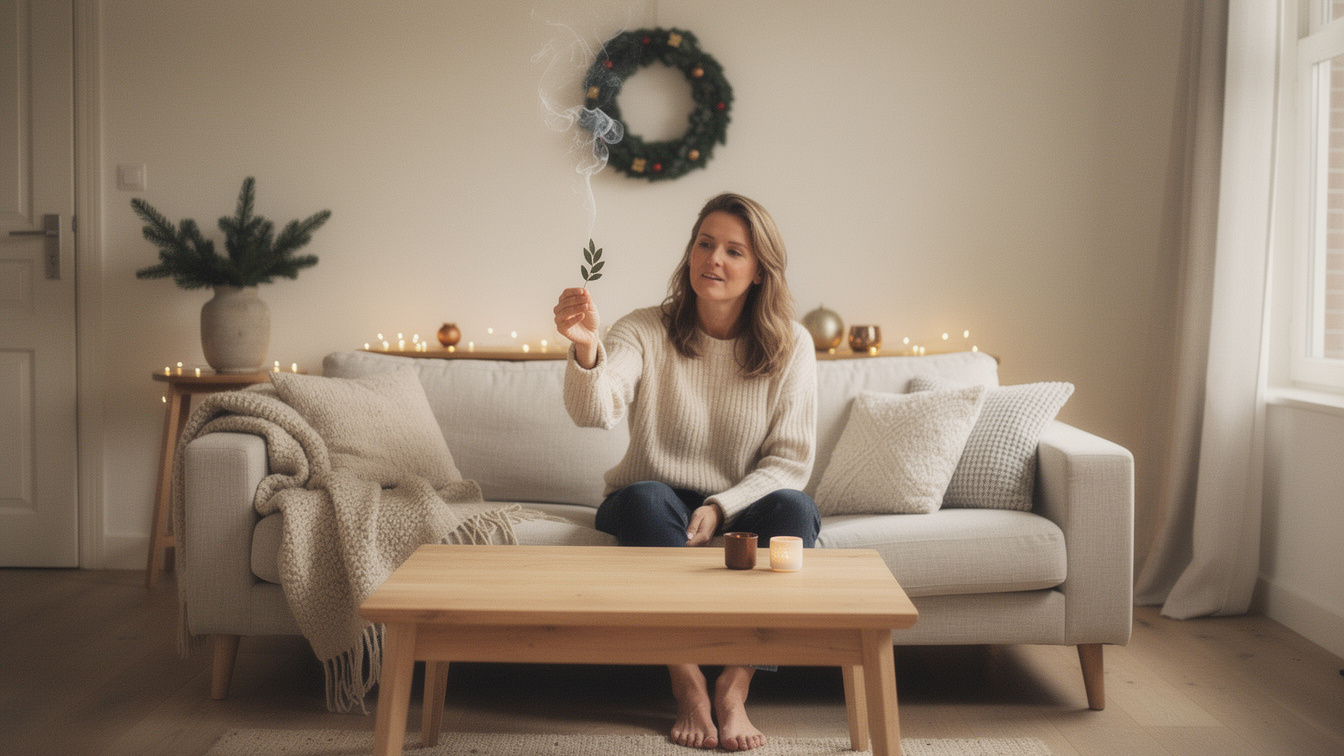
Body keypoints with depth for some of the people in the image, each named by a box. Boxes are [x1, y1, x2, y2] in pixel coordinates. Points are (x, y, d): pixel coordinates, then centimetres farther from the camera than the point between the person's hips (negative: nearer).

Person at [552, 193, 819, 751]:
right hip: (658, 509, -1)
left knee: (794, 508, -30)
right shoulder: (646, 332, -6)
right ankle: (687, 684, -29)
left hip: (743, 509, 1)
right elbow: (595, 411, -25)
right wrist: (586, 350, -47)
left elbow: (791, 459, -5)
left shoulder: (790, 346, -2)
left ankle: (733, 687, -25)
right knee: (642, 497, -34)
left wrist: (720, 508, -20)